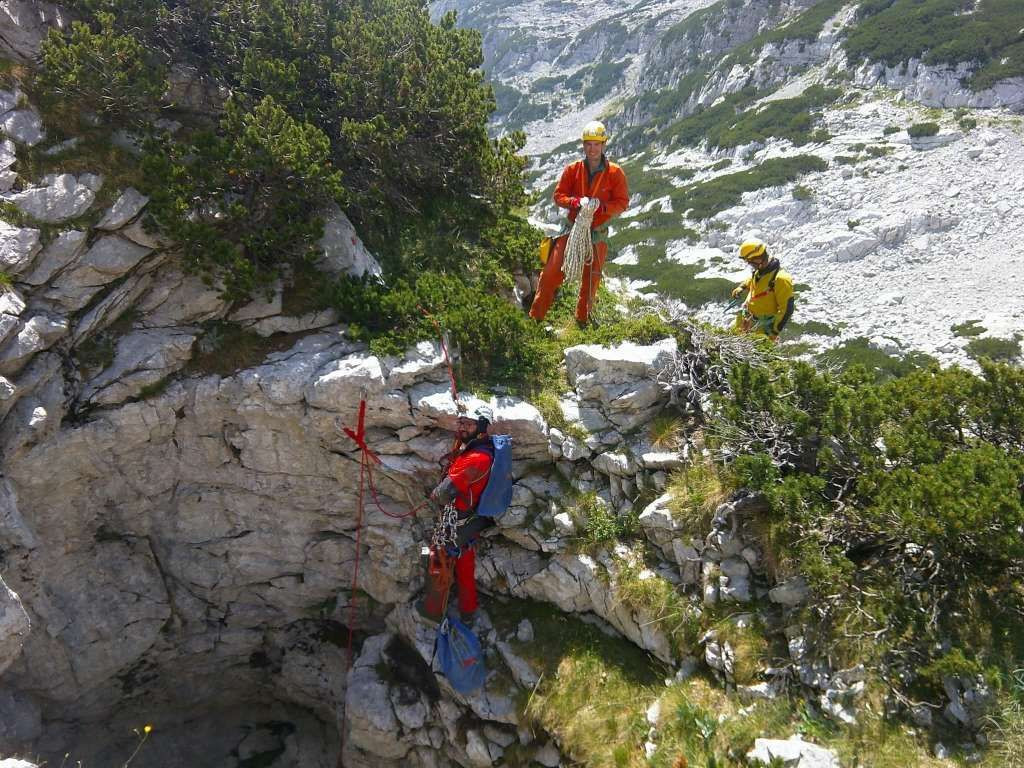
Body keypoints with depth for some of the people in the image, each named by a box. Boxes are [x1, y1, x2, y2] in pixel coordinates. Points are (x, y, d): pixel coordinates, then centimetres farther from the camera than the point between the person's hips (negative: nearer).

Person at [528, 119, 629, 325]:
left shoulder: (615, 173, -3)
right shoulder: (572, 169, 0)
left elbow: (622, 202, -4)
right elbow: (559, 196, 2)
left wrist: (601, 206, -22)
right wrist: (576, 202, -19)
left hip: (598, 233, 0)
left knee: (591, 278, 10)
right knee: (552, 271, -7)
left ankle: (582, 320, 28)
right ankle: (535, 316, 1)